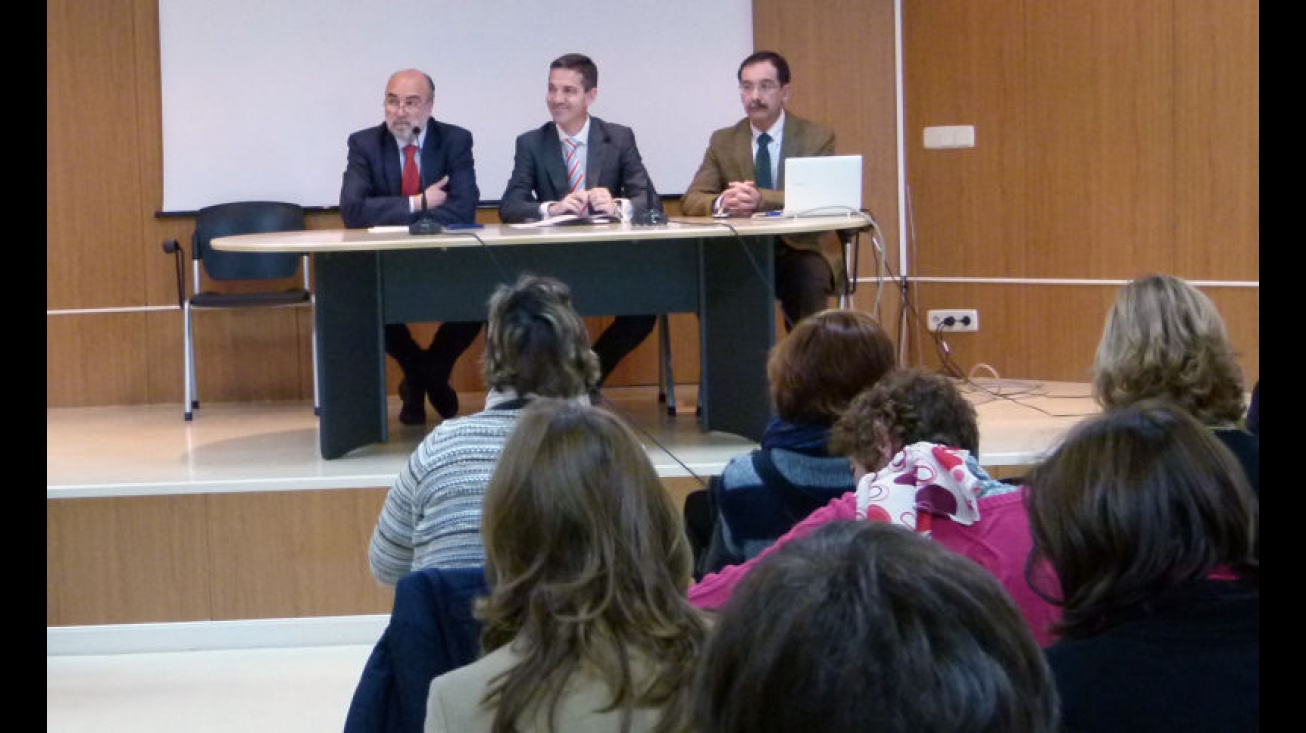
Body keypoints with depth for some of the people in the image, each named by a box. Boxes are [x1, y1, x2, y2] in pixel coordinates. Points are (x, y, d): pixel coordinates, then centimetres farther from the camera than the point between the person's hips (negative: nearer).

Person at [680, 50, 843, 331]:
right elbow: (690, 201, 1)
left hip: (802, 250, -2)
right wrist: (721, 203, -25)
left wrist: (761, 199, -31)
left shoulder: (818, 137, 2)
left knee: (807, 280, -35)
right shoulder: (722, 141, 9)